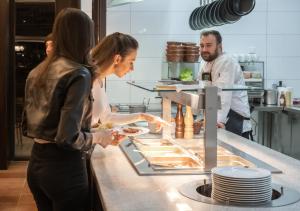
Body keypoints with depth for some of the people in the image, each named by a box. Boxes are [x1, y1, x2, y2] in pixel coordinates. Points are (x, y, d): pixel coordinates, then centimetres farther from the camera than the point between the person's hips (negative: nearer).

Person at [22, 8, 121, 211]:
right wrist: (98, 137, -6)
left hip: (36, 164, 8)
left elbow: (27, 127, 13)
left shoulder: (37, 72, 6)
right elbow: (68, 137, -24)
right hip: (64, 167, -8)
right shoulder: (79, 74, -17)